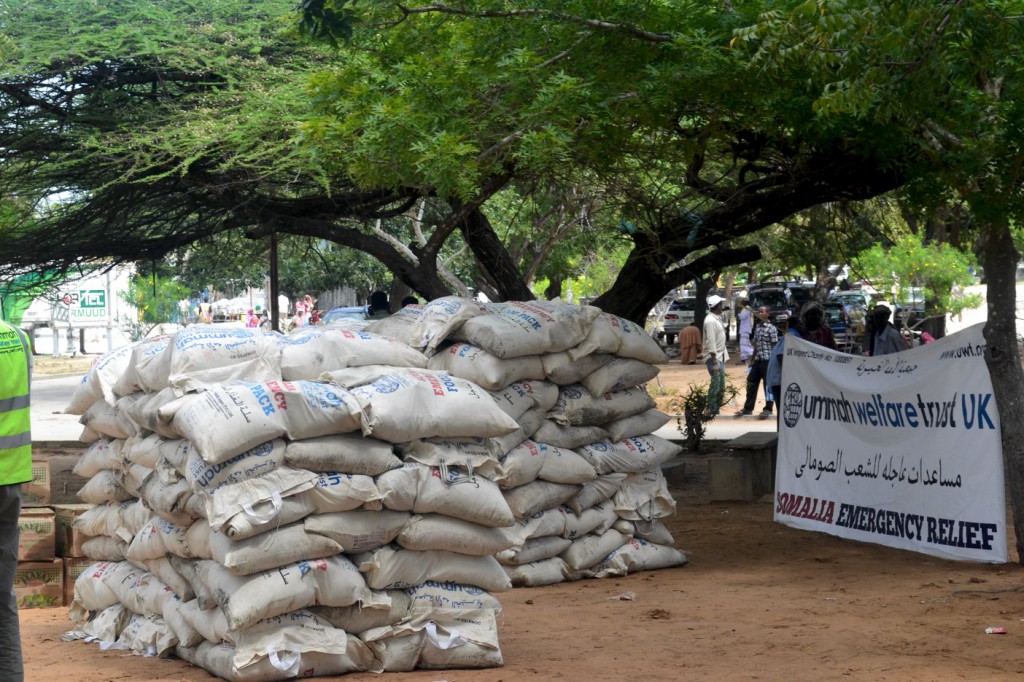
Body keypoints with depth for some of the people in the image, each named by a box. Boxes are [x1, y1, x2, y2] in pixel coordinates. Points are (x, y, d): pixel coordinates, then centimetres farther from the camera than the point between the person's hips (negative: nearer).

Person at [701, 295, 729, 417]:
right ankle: (709, 410, -9)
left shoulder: (717, 319, 14)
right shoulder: (710, 321, -17)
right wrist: (714, 361, -24)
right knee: (716, 383, -13)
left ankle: (716, 408, 16)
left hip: (720, 356, 10)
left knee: (721, 384, 10)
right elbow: (711, 342, -22)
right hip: (713, 357, -10)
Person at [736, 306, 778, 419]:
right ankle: (748, 408, 18)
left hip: (767, 360, -8)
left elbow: (774, 346, -10)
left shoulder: (771, 328, -8)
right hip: (757, 360, 8)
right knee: (751, 383, 10)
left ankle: (768, 409, 8)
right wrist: (752, 360, 18)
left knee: (768, 384, 0)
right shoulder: (757, 328, 13)